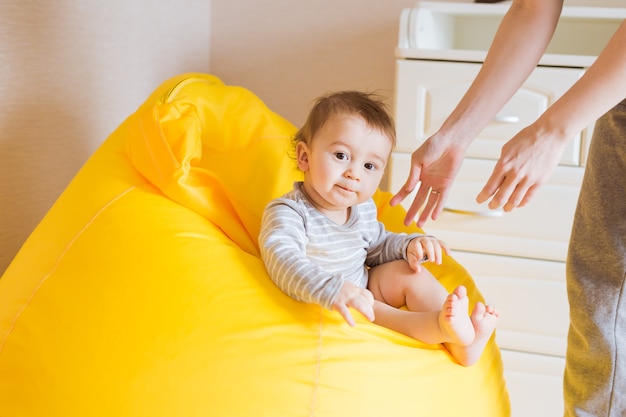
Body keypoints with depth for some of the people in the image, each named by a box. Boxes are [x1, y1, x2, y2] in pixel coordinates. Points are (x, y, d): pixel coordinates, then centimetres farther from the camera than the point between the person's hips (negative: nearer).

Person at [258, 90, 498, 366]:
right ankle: (439, 325, -43)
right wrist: (332, 290, -56)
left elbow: (376, 245, 21)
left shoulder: (361, 208, 3)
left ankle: (461, 344, -20)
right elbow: (284, 262, -40)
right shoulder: (288, 213, -23)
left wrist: (409, 245, -1)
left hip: (363, 289, 8)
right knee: (357, 308, -34)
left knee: (409, 271, -4)